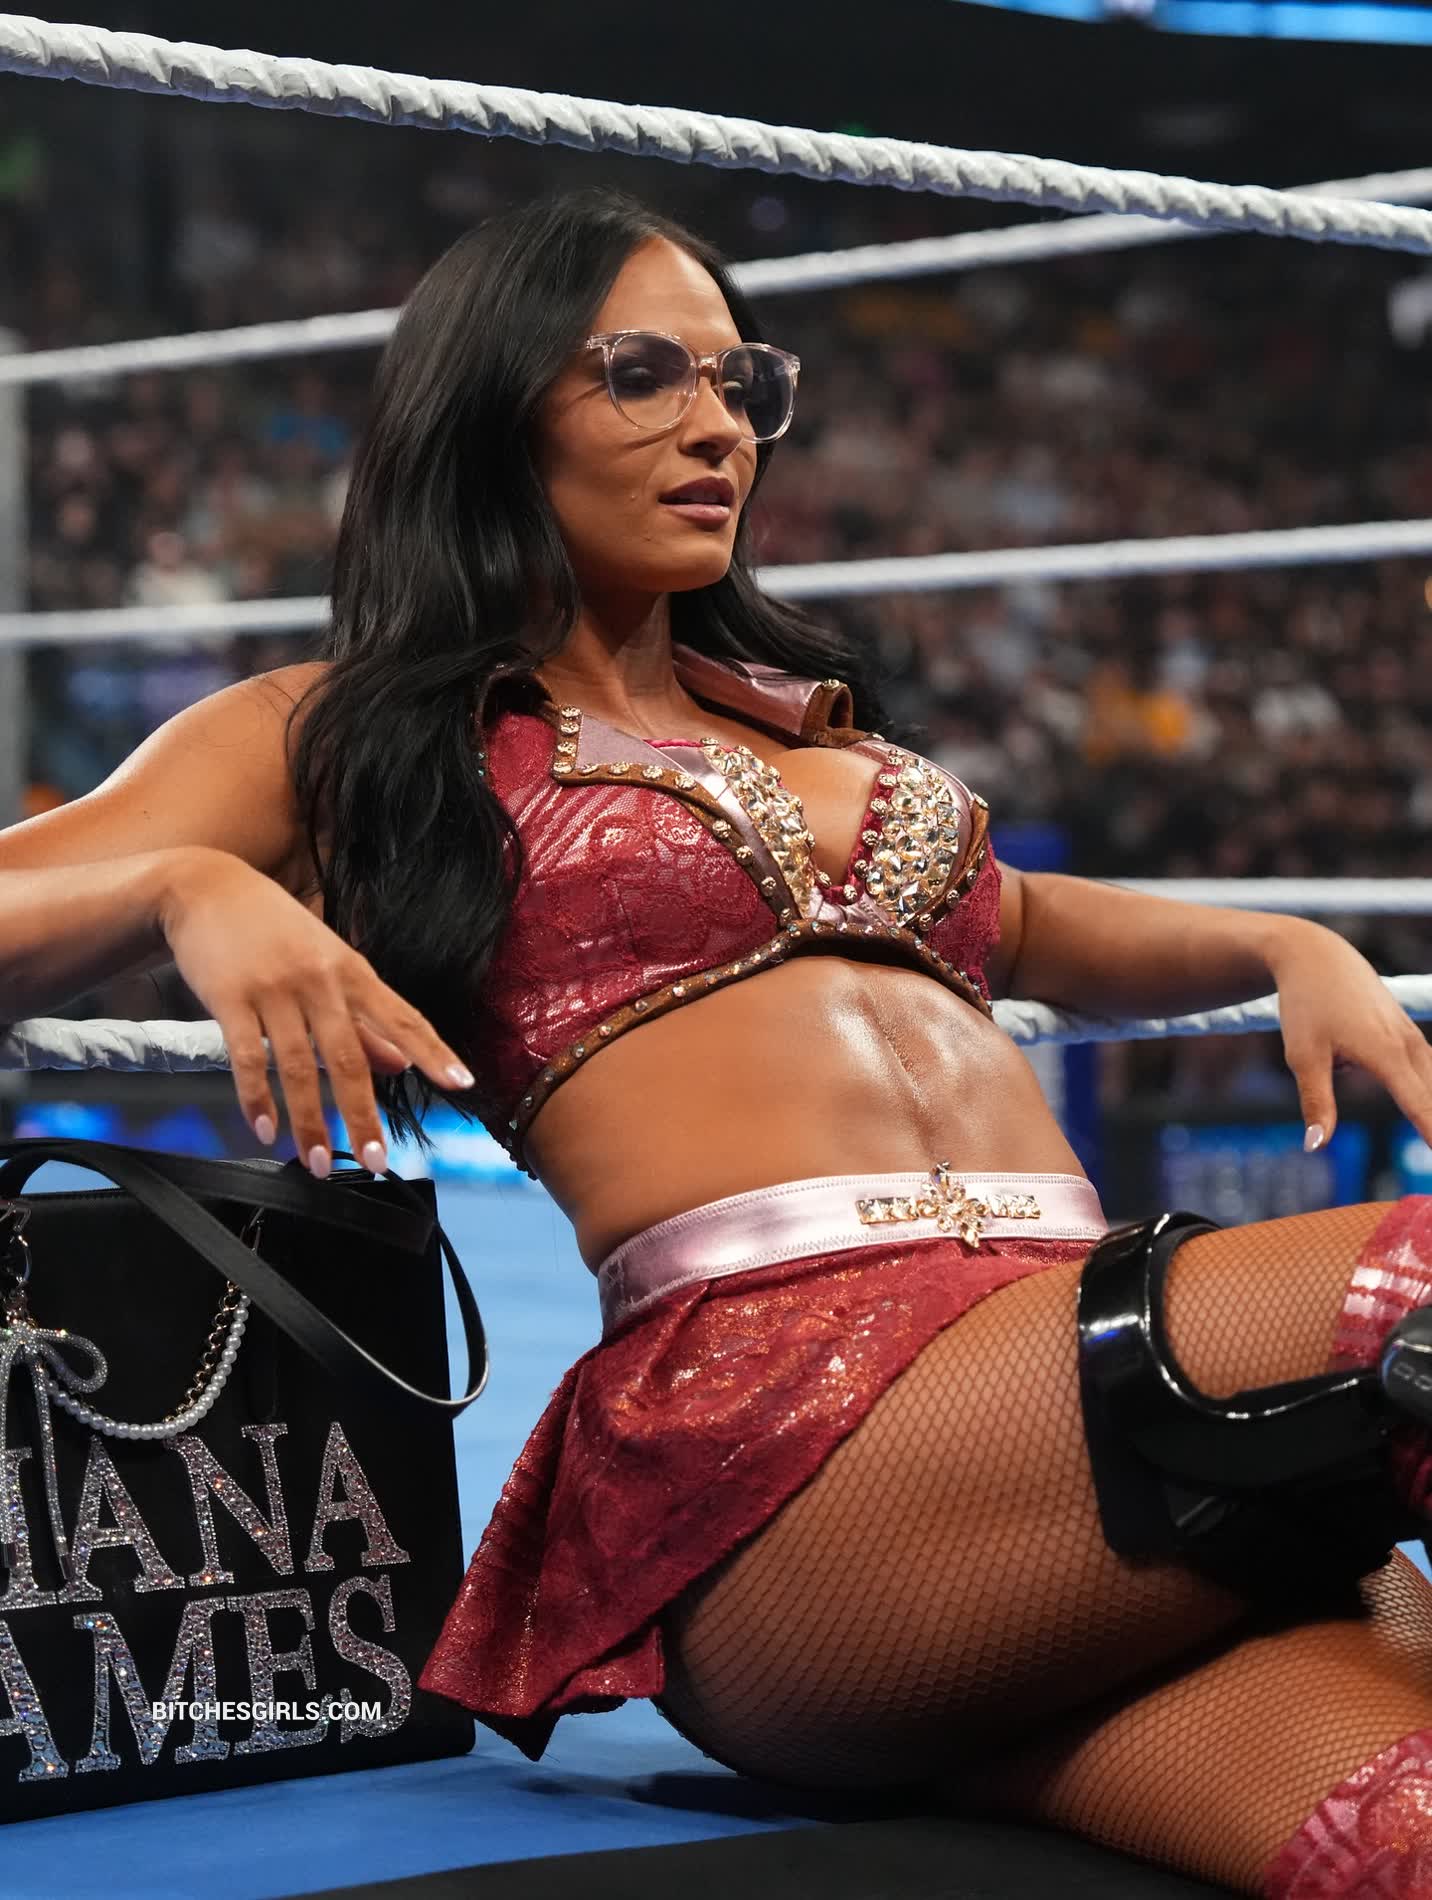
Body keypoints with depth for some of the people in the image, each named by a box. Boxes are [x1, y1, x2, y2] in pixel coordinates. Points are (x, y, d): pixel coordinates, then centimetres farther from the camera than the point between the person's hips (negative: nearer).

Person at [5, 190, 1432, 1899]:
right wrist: (191, 885, -14)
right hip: (773, 1412, -5)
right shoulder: (333, 736, 17)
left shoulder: (807, 717, 32)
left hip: (1094, 1358, 5)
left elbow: (1003, 922, 47)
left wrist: (1288, 946, 28)